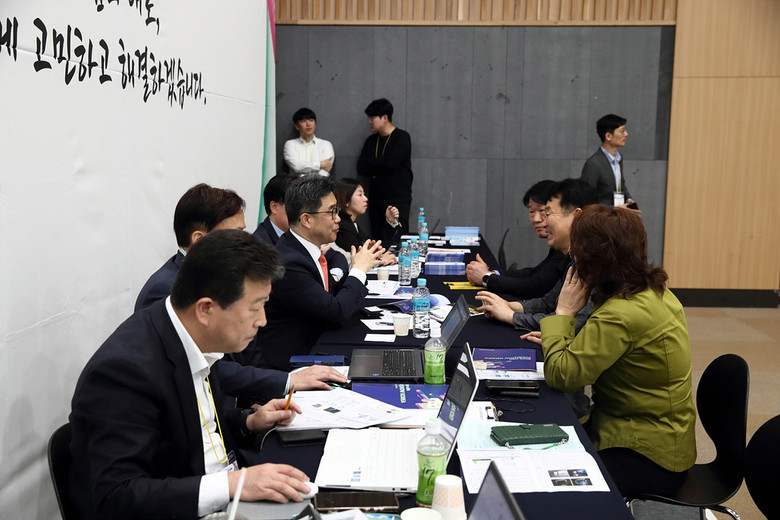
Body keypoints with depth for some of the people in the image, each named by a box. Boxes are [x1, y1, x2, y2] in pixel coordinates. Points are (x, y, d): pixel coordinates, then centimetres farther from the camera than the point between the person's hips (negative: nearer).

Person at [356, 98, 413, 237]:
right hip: (376, 200, 6)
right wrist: (381, 166, -11)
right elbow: (361, 169, 5)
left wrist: (368, 163, -3)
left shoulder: (402, 137, -3)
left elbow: (390, 162, -18)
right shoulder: (371, 141, 15)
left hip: (398, 200, -5)